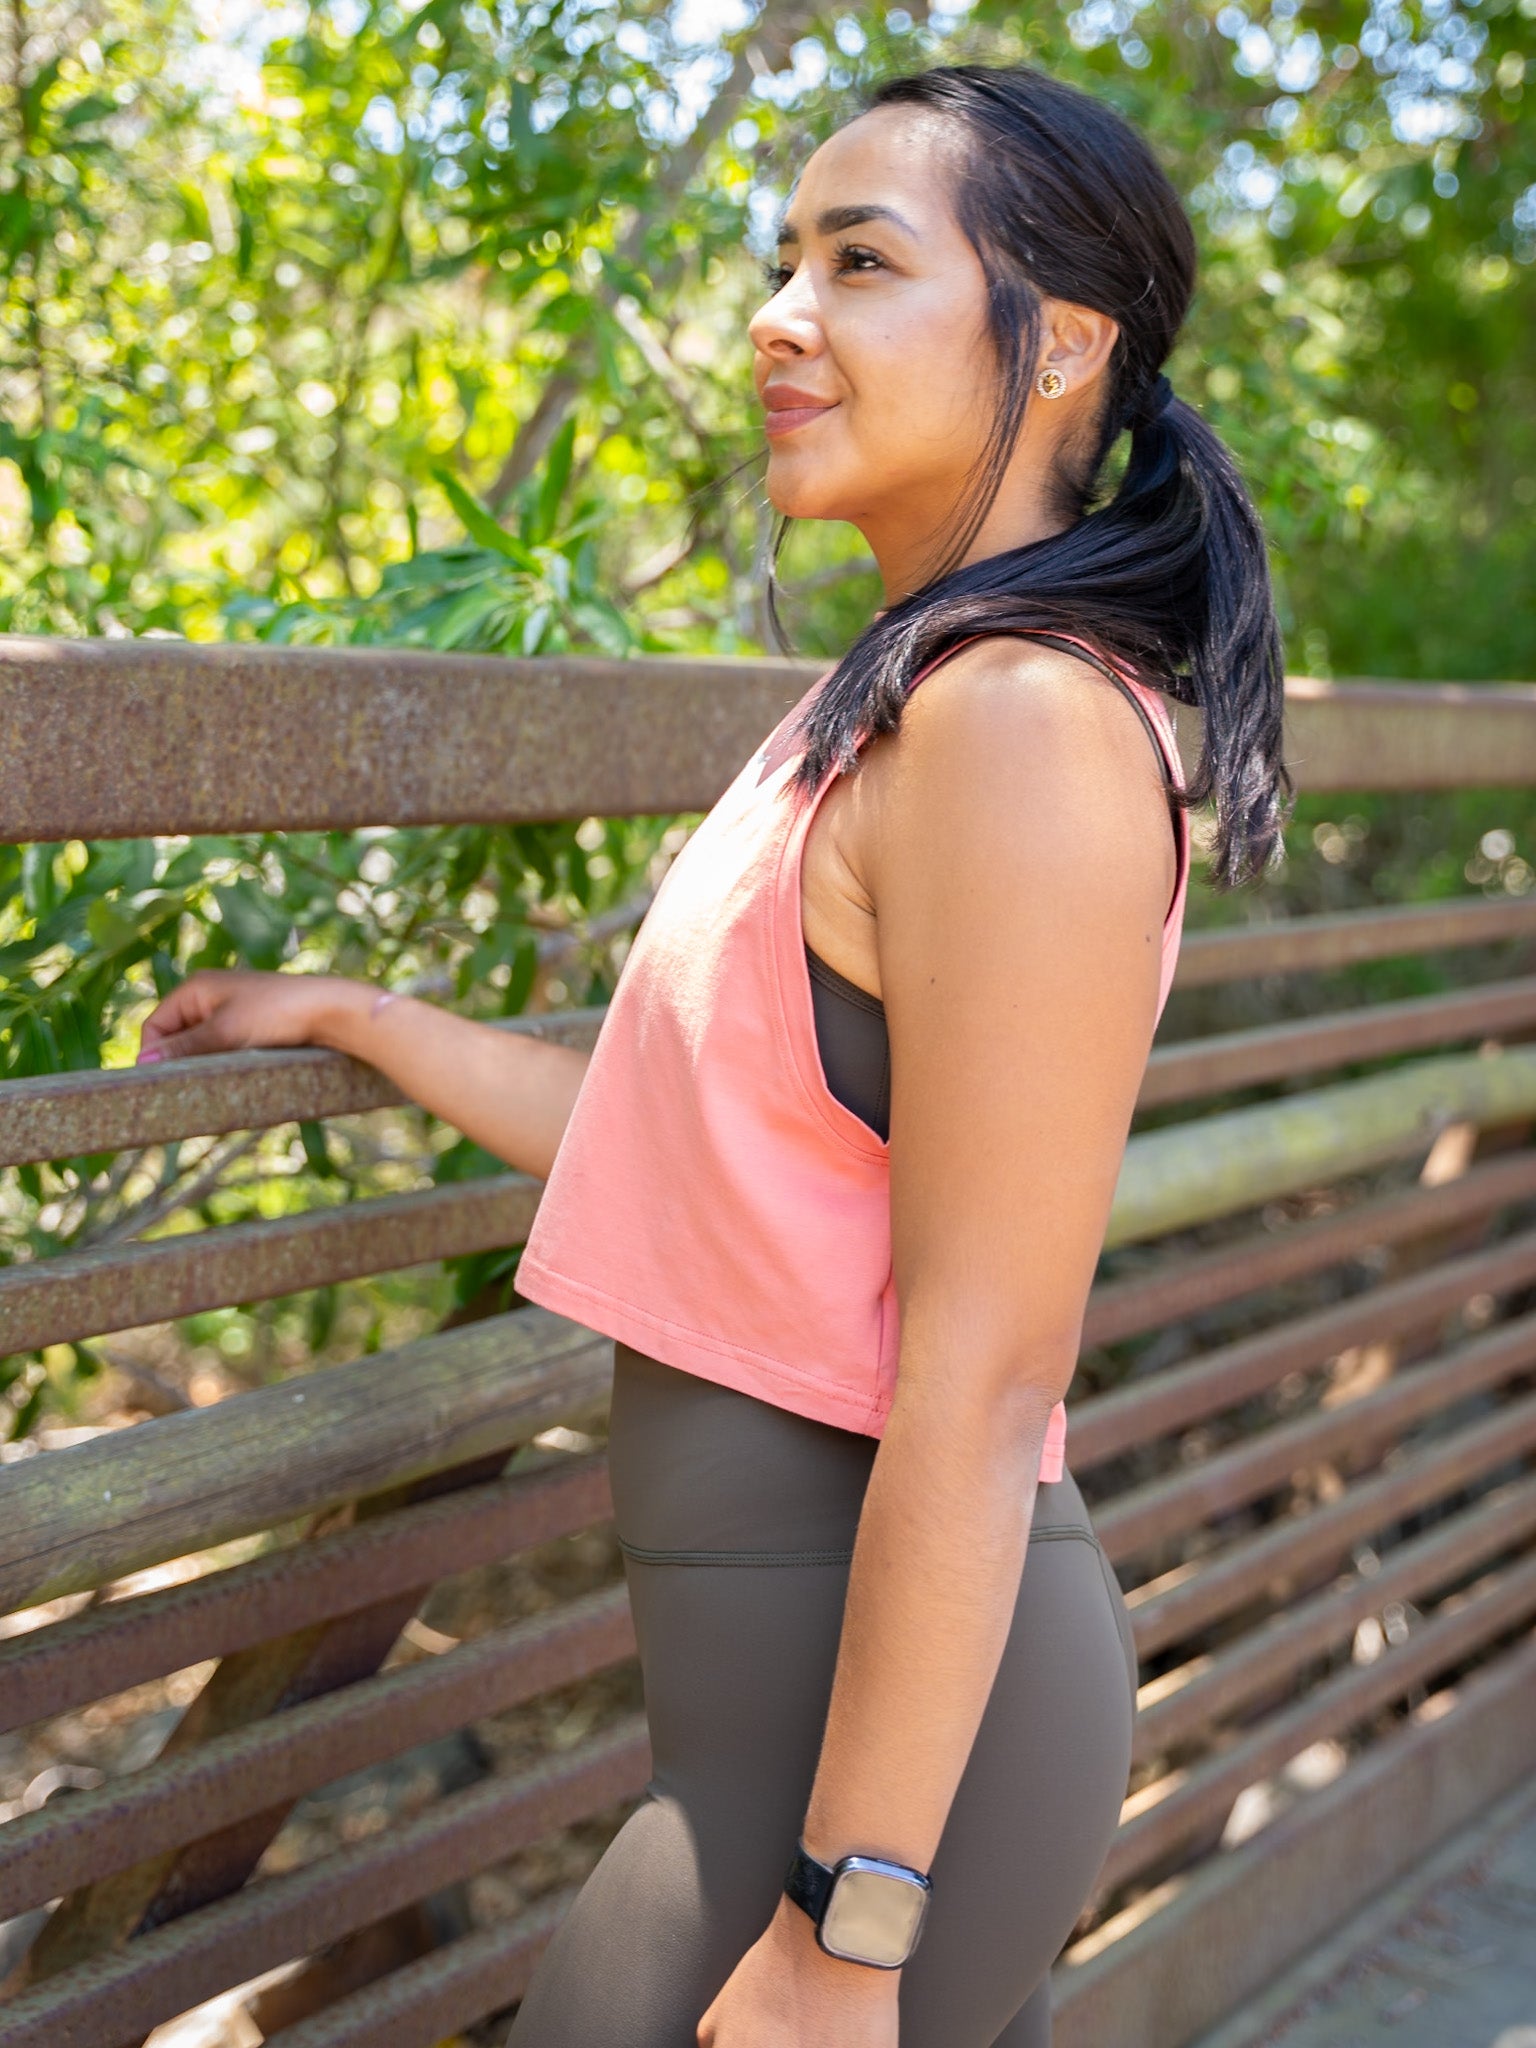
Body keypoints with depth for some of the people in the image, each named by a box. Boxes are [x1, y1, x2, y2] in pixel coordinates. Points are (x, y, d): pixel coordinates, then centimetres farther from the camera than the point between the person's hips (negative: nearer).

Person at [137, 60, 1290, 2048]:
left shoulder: (1021, 716, -19)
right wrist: (351, 1017, 23)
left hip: (889, 1712, -8)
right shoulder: (905, 708, 10)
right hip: (811, 1663, 9)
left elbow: (983, 1379, -22)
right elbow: (708, 1152, 14)